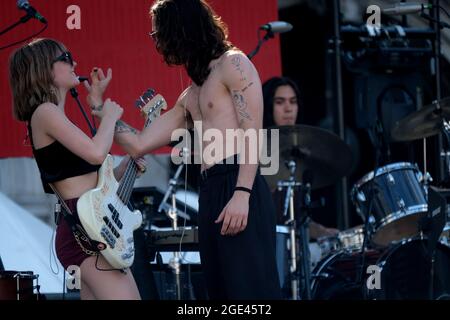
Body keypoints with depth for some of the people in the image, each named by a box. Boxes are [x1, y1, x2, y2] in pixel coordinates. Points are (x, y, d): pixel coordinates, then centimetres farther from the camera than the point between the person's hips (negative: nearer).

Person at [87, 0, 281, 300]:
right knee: (223, 291, 4)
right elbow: (139, 144, 25)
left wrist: (242, 194, -20)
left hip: (239, 189, -9)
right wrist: (100, 106, 27)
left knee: (250, 289, -16)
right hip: (210, 196, 9)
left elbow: (253, 135, -10)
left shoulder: (233, 64, 1)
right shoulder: (189, 97, 26)